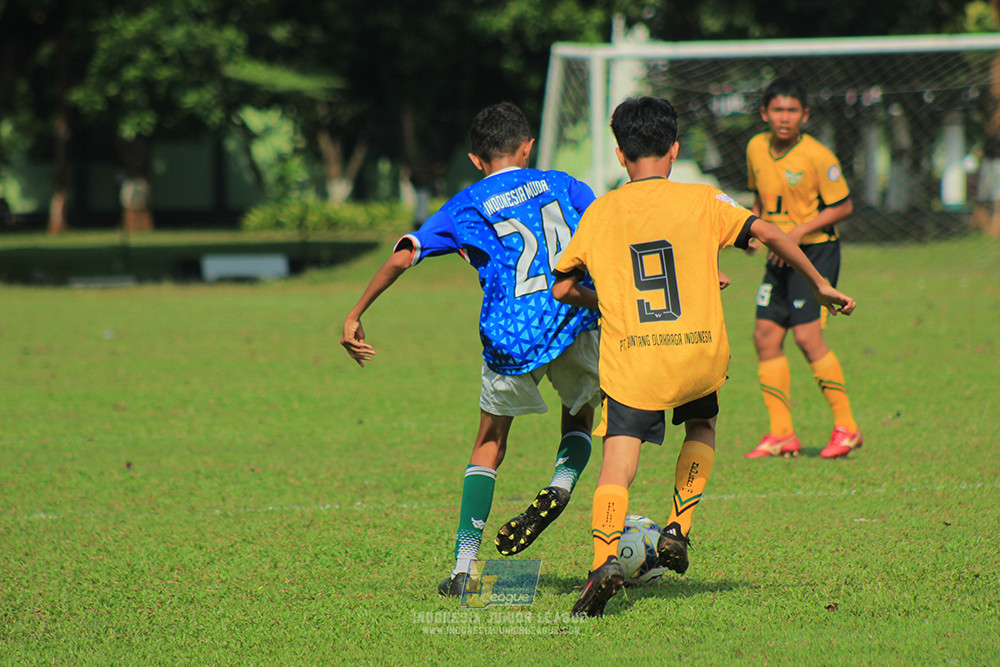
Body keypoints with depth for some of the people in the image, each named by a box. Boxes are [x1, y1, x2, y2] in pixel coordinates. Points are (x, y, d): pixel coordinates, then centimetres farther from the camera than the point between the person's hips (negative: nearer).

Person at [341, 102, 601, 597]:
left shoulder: (466, 207, 9)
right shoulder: (558, 185, 15)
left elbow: (402, 258, -1)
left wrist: (356, 315, 4)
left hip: (510, 339, -1)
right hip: (576, 323, 1)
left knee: (489, 444, 16)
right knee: (580, 416, 28)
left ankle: (464, 567, 7)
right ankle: (562, 482, -5)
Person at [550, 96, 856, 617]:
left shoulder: (600, 213, 8)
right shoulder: (701, 201, 3)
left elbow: (563, 288, 13)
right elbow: (769, 235, -4)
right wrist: (819, 285, 6)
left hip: (631, 360, -1)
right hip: (700, 355, 1)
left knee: (617, 462, -5)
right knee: (701, 427, 29)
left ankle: (606, 556, -30)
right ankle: (677, 530, 15)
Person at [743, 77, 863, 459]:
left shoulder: (817, 156, -15)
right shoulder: (756, 149, 4)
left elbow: (843, 206, -10)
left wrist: (800, 230, -19)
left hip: (815, 251, -7)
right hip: (779, 256, 7)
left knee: (807, 336, -15)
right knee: (765, 335, 1)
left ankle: (846, 428, -6)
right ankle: (782, 434, 7)